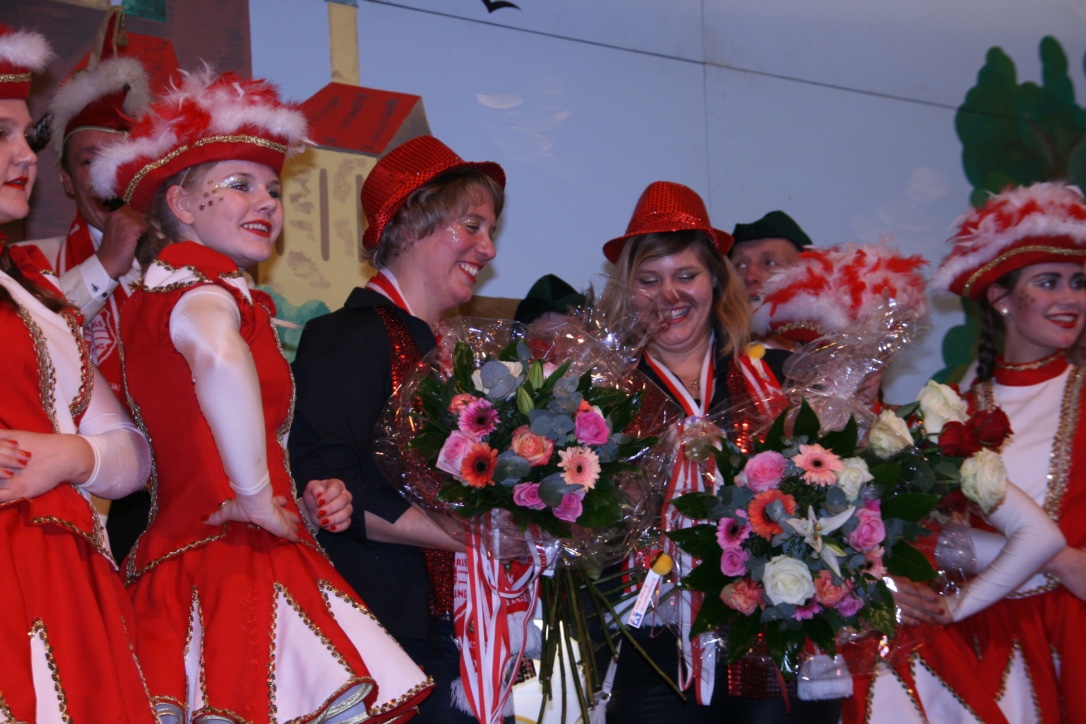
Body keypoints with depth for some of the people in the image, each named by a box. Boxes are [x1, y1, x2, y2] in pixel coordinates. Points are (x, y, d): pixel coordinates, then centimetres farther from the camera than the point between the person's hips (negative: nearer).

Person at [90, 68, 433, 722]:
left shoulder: (152, 297, 23)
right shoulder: (200, 288, -7)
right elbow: (218, 356, -35)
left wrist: (304, 505, 15)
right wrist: (257, 497, -24)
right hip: (233, 567, -9)